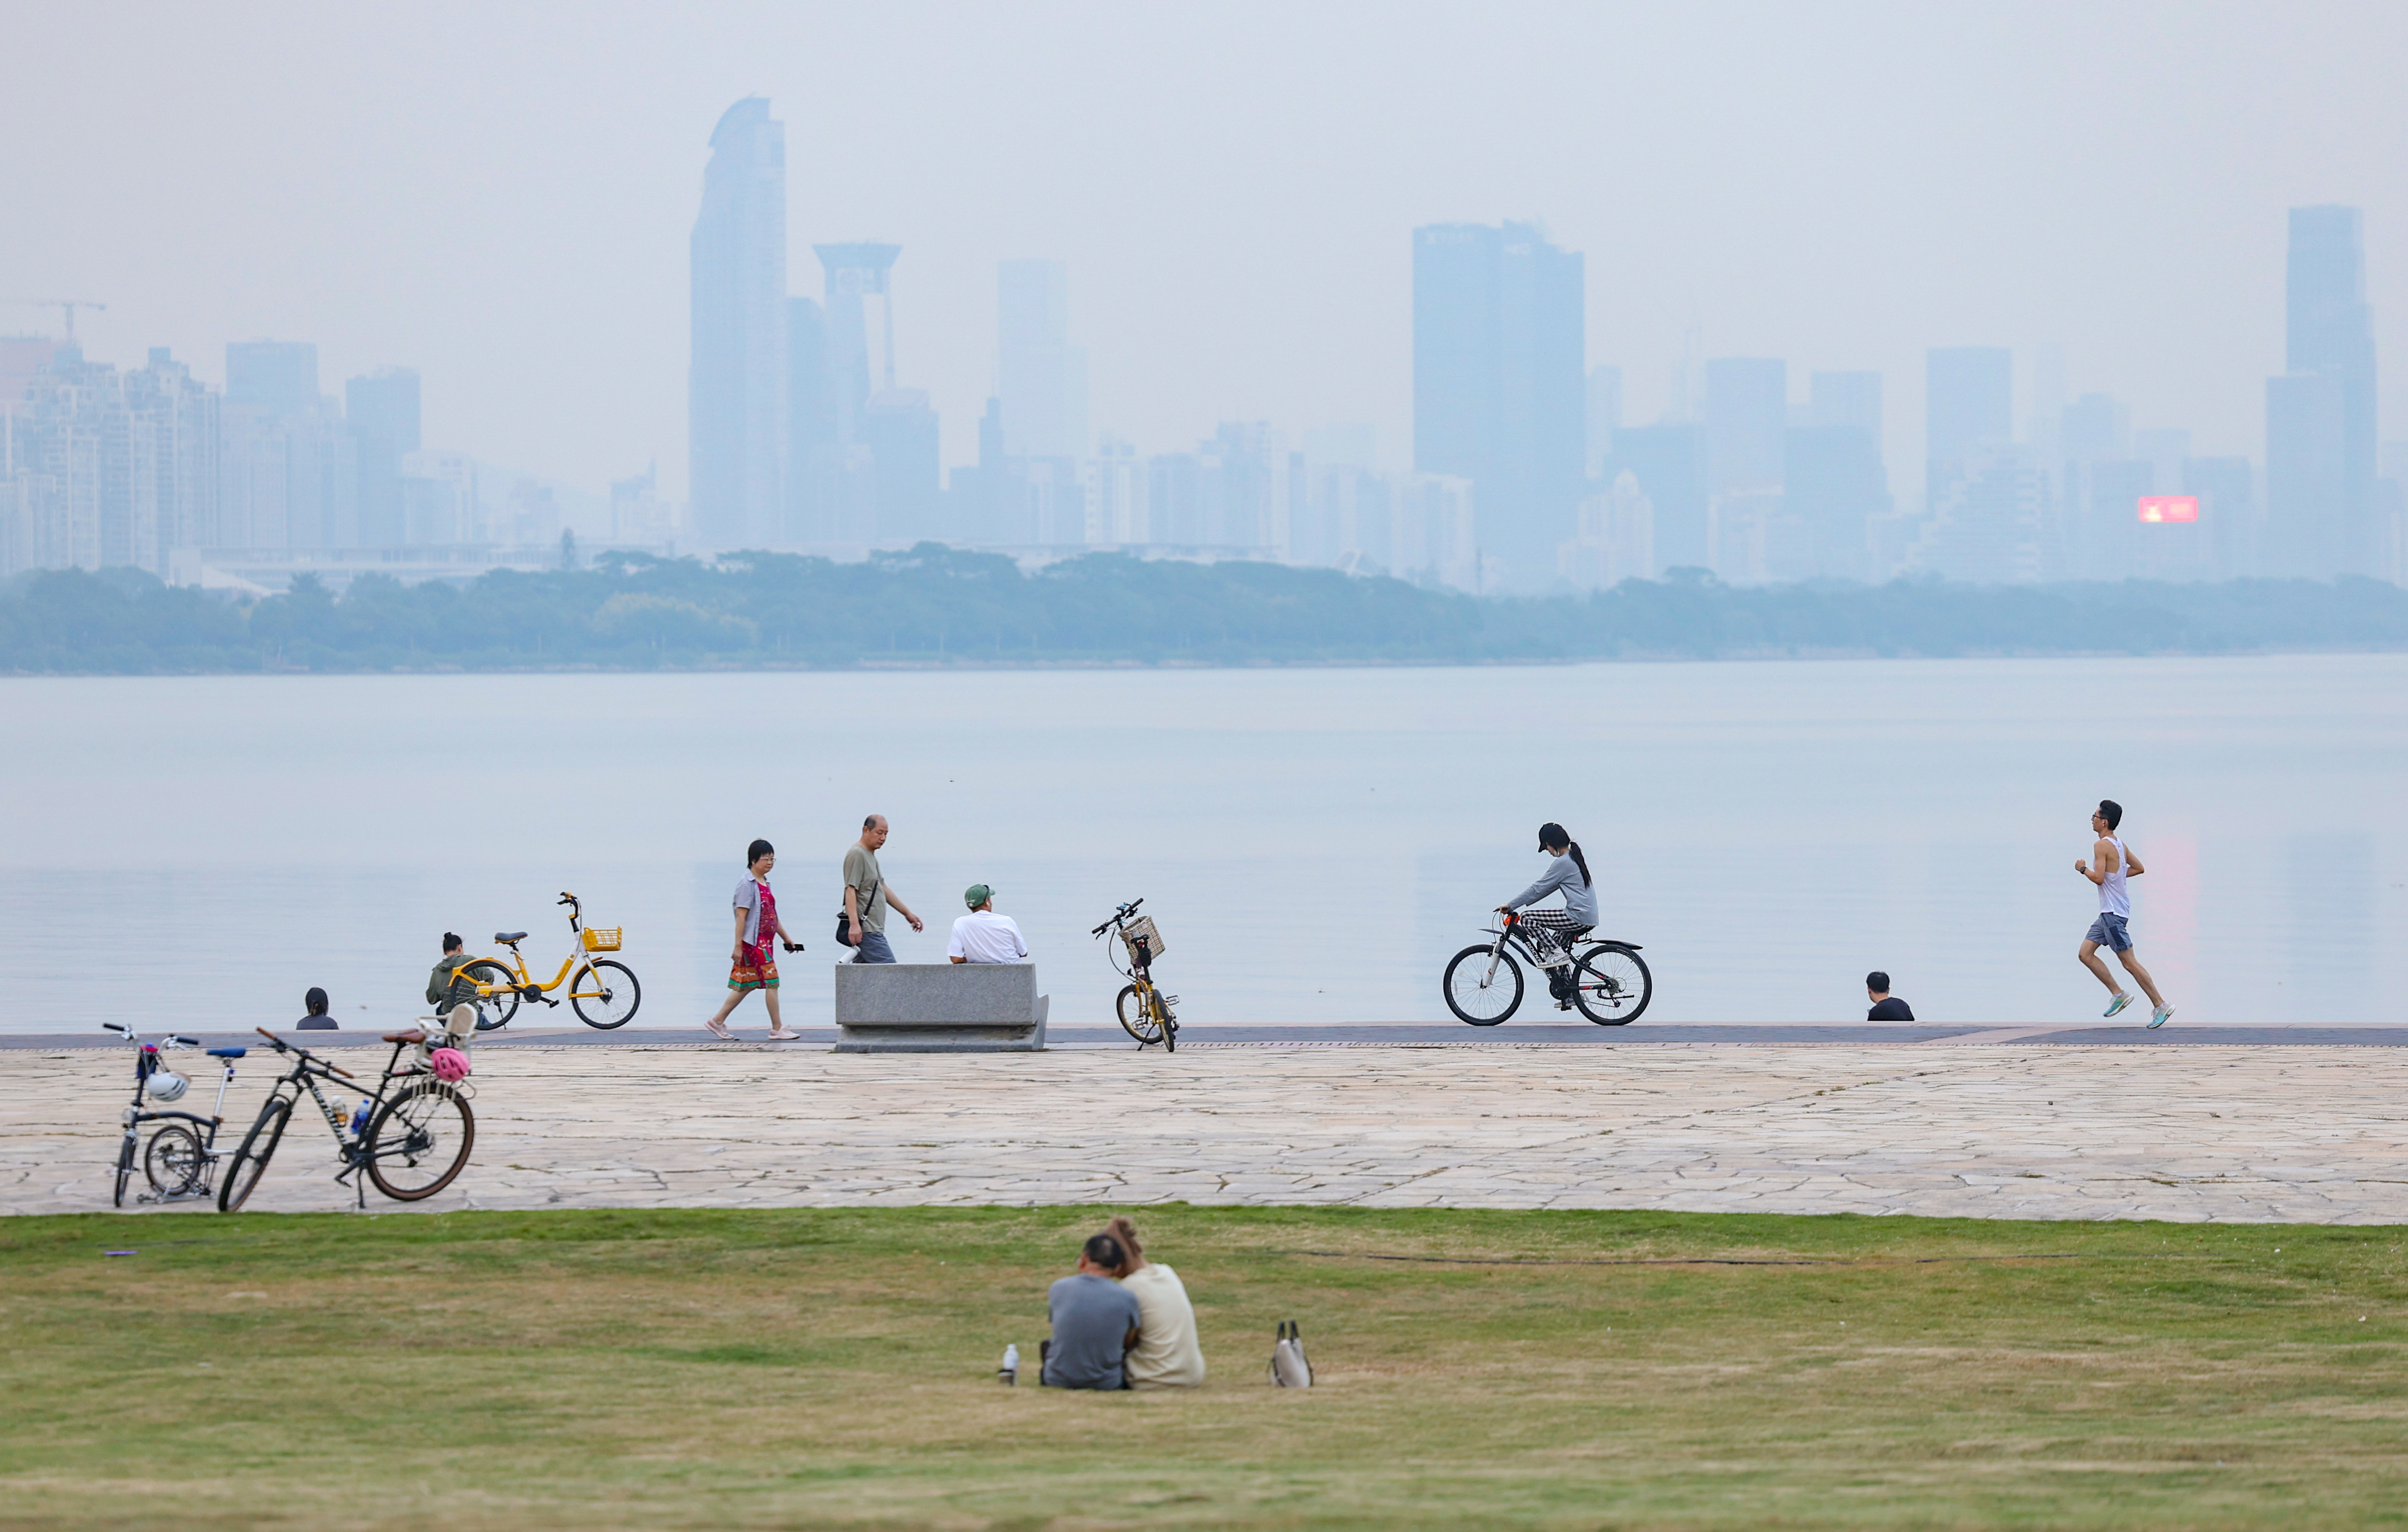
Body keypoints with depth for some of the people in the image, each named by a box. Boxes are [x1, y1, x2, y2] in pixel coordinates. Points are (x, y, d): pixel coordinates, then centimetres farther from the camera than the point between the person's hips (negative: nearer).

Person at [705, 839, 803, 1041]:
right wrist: (738, 946, -18)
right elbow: (741, 916, -15)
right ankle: (777, 1029, -3)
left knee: (746, 985, 10)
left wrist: (787, 939, 21)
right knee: (771, 982, -8)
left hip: (765, 941, 9)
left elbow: (773, 916, 23)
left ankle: (718, 1022, 16)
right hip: (754, 942, -9)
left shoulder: (765, 884, 17)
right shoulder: (747, 884, -11)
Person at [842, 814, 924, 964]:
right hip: (866, 930, -10)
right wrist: (854, 924, -26)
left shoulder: (871, 855, 21)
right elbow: (850, 891, -18)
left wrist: (907, 913, 31)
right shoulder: (857, 854, -10)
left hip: (873, 928, 10)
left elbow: (883, 889, 29)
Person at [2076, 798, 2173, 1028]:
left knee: (2129, 962, -6)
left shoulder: (2102, 846, -17)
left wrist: (2083, 869, -6)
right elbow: (2139, 868, 19)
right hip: (2109, 912, 10)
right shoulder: (2120, 844, 11)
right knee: (2085, 954, 11)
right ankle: (2118, 994, 13)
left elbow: (2099, 878, -24)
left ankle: (2160, 1006, -3)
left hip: (2113, 914, -10)